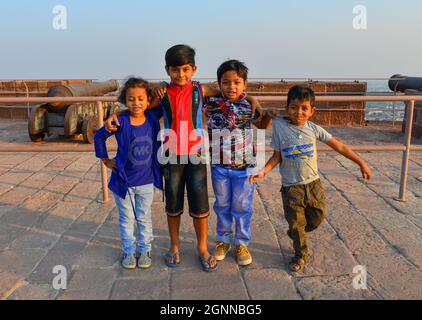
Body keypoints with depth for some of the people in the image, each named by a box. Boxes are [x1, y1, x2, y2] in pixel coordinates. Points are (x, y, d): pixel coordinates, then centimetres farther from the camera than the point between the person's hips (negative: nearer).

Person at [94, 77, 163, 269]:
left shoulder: (153, 119, -7)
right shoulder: (121, 122, -15)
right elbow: (99, 136, -1)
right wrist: (105, 160, -1)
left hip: (146, 181, 2)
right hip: (123, 180, -2)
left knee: (144, 218, 15)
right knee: (126, 219, 14)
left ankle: (145, 250, 32)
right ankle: (128, 251, 30)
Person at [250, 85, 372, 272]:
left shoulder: (314, 129, -4)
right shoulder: (280, 127, -8)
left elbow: (339, 146, 1)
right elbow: (277, 156, -2)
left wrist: (360, 162, 3)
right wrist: (263, 171, -17)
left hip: (313, 183, 3)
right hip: (291, 187, -2)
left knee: (317, 217, 13)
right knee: (296, 222, 7)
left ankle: (294, 234, 42)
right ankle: (301, 254, 30)